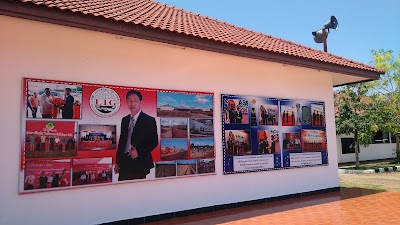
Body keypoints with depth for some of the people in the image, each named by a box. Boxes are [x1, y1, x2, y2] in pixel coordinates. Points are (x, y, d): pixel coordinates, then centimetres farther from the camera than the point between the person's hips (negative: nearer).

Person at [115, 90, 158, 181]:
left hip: (140, 164, -5)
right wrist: (118, 162, 13)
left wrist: (139, 152, -17)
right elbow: (121, 141, 15)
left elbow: (154, 142, -6)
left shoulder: (149, 120, -4)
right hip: (124, 163, 5)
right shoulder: (124, 120, 12)